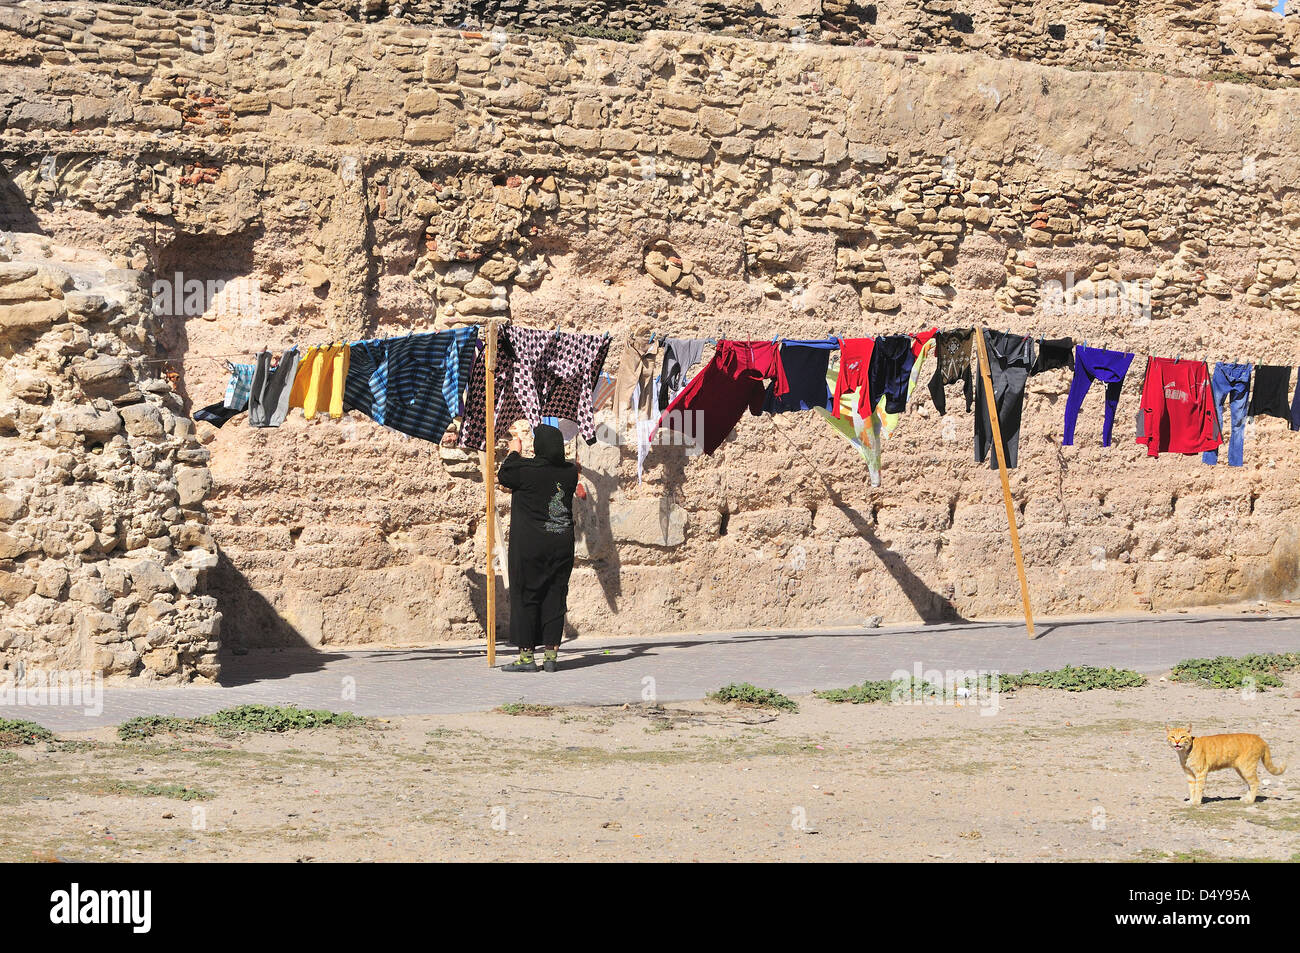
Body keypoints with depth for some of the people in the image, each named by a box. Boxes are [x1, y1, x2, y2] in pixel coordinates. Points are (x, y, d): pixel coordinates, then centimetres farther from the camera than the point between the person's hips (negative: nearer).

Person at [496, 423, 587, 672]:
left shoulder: (525, 469, -13)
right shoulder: (569, 471, 0)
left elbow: (503, 477, 6)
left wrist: (514, 452, 20)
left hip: (529, 546, -4)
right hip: (562, 546, 4)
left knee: (525, 597, 4)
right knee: (555, 598, 9)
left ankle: (526, 655, 4)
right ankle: (551, 654, 9)